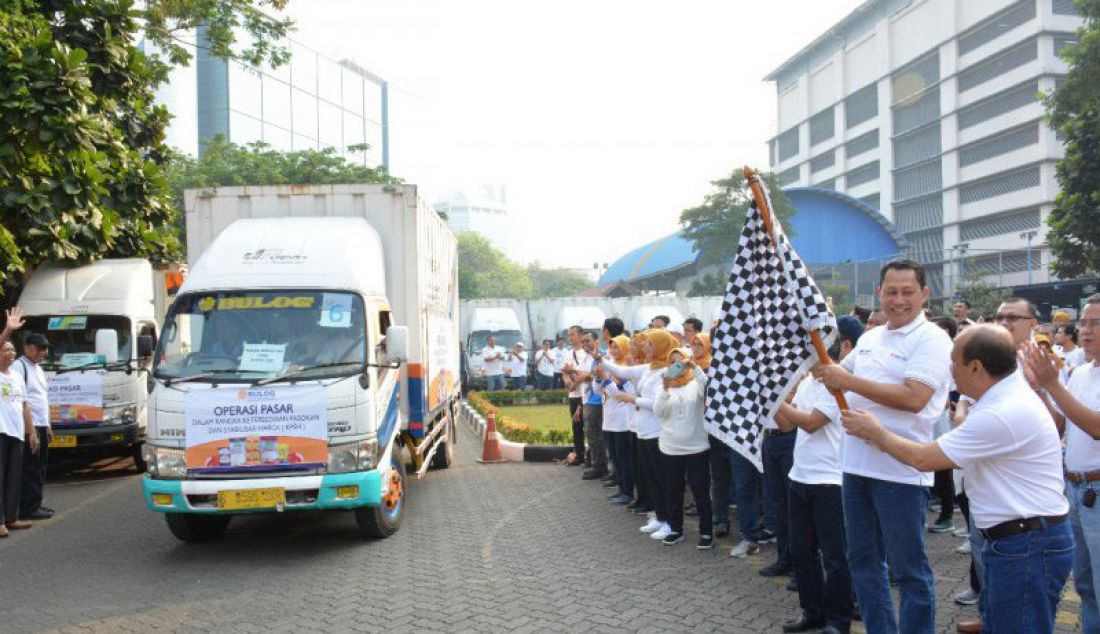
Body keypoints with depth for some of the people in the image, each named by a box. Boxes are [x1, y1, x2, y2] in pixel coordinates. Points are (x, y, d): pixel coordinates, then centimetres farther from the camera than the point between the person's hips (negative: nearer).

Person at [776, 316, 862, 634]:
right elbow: (787, 423, 10)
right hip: (800, 476, 8)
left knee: (835, 555, 3)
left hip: (830, 480, -8)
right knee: (802, 550, 16)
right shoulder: (809, 378, 11)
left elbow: (811, 422, -20)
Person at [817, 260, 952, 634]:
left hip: (901, 471, -8)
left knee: (908, 568, 3)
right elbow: (841, 374, 29)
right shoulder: (869, 338, 13)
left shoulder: (931, 340, -11)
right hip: (857, 463, 8)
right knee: (863, 560, 17)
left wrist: (848, 381, -22)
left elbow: (914, 398, -24)